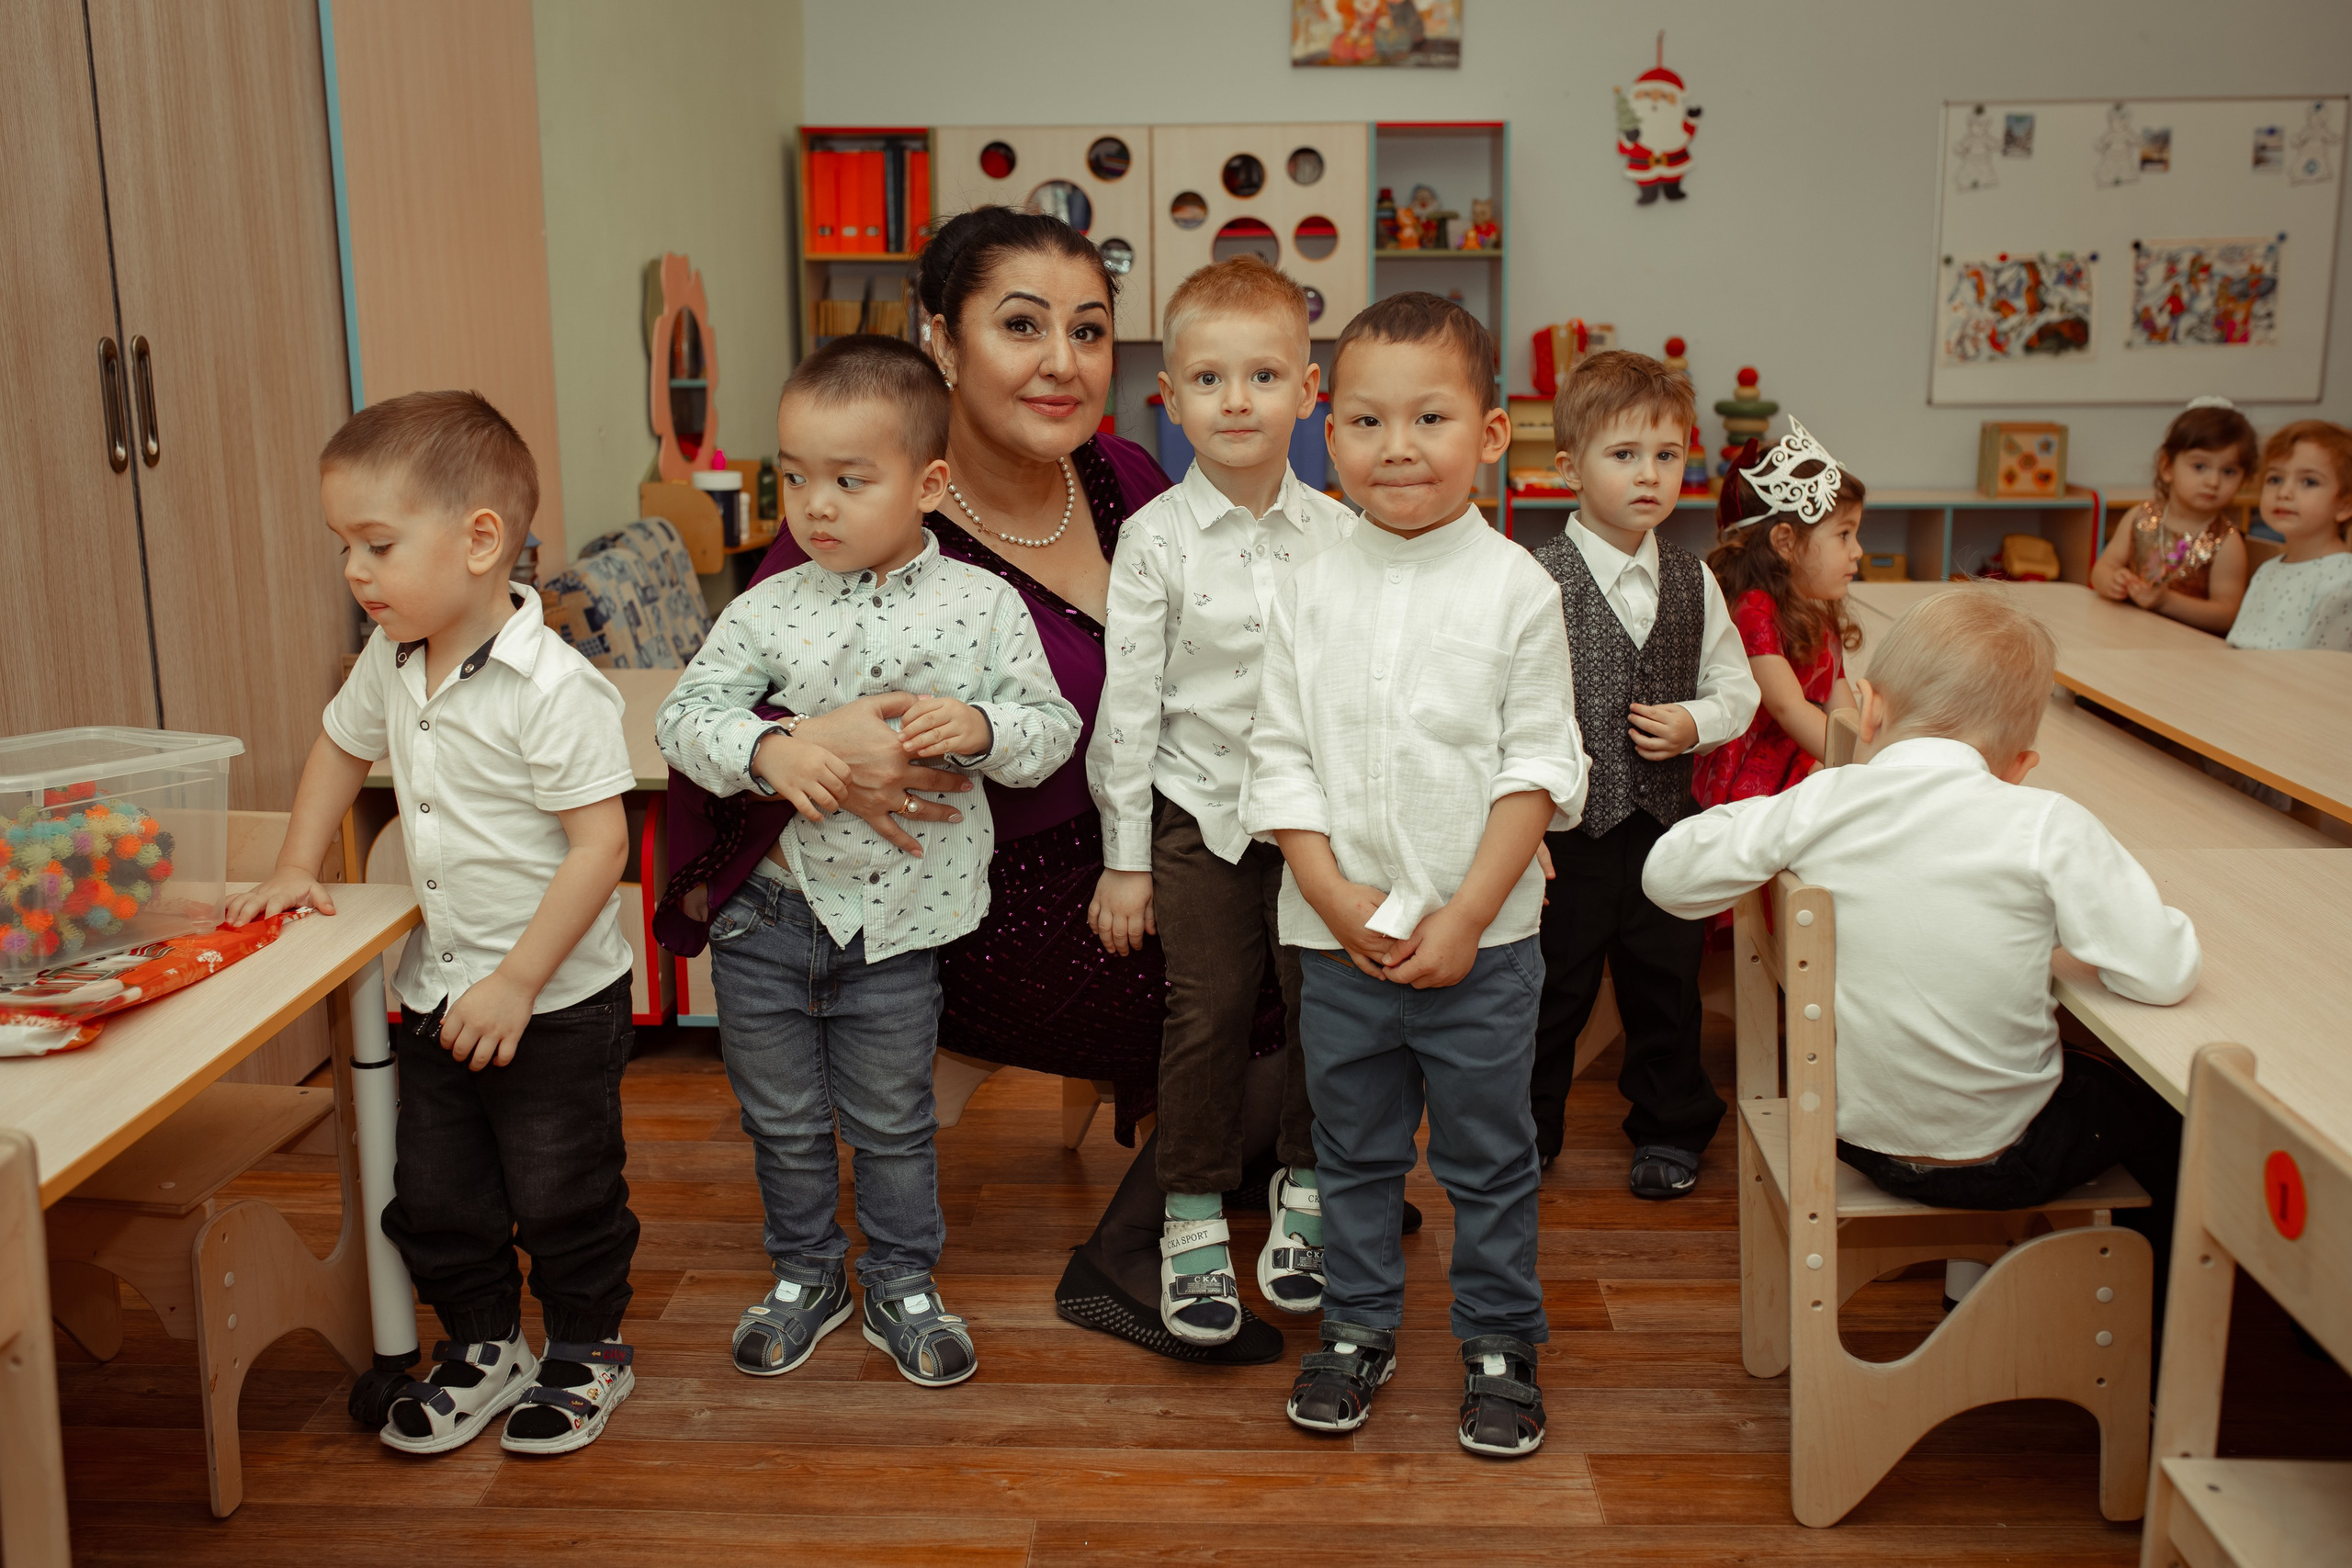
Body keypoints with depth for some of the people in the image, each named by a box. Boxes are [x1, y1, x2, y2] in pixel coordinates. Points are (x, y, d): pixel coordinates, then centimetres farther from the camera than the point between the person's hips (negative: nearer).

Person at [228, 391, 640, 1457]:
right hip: (436, 988, 7)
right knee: (433, 1194, 16)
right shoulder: (390, 664, 1)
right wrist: (295, 868, 14)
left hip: (556, 998, -7)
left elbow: (599, 844, -25)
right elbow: (340, 745, 22)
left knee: (560, 1192, 7)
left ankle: (587, 1352, 30)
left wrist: (517, 983, -24)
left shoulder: (554, 687, -23)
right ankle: (483, 1346, 37)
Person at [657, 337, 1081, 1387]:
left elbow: (1051, 727, -5)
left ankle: (904, 1287, 34)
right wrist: (768, 749, -24)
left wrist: (981, 729, -25)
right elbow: (685, 716, -6)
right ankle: (806, 1275, 38)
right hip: (769, 915, 2)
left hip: (900, 918, -1)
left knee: (892, 1121, 13)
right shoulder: (766, 611, -5)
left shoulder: (982, 606, -7)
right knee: (782, 1119, 17)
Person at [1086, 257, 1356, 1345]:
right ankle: (1195, 1220, 20)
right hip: (1201, 811, -2)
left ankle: (1303, 1187, 30)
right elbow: (1129, 699, -6)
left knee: (1321, 1003, 8)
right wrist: (1124, 857, -5)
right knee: (1207, 1013, 4)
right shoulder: (1154, 539, -8)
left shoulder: (1338, 534, -2)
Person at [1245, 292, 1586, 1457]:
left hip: (1482, 938, -2)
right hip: (1337, 936, 2)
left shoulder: (1516, 589, -6)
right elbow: (1280, 758, 0)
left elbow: (1539, 768, -6)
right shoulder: (1312, 592, -1)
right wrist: (1340, 900, -10)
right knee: (1353, 1150, 16)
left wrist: (1464, 916, -12)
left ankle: (1499, 1344, 29)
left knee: (1488, 1157, 11)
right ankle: (1357, 1328, 34)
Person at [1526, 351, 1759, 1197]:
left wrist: (1694, 723, -9)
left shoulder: (1694, 581, 3)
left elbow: (1737, 686, 12)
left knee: (1666, 985, 16)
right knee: (1551, 988, 8)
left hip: (1665, 820, 4)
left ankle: (1670, 1129, 35)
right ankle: (1527, 1128, 28)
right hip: (1567, 826, -4)